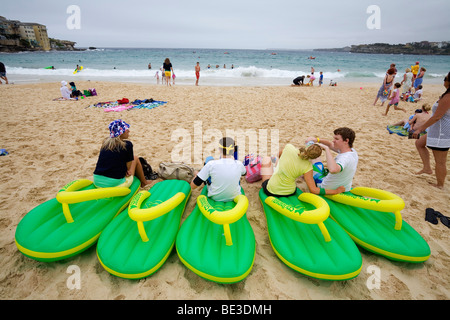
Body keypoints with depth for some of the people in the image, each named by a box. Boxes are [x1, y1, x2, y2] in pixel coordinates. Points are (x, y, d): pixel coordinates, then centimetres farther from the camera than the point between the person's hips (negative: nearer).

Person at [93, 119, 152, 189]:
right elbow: (128, 167, -5)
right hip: (115, 184, -6)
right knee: (135, 158, 14)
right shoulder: (127, 144, -11)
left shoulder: (105, 142, 6)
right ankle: (144, 182, 32)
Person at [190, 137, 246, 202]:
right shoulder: (239, 164, -19)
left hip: (214, 197, -1)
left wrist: (197, 174, 4)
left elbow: (193, 186, -19)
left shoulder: (211, 164, -27)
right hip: (234, 198, 2)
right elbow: (244, 173, 8)